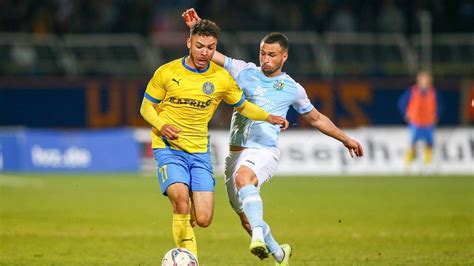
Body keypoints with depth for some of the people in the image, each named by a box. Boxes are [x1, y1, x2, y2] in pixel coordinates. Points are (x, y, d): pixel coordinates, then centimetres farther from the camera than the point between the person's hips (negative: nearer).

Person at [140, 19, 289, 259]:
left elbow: (242, 106, 17)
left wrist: (268, 117, 0)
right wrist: (161, 125, -17)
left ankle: (184, 217, 32)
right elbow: (146, 107, 3)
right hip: (168, 149, -3)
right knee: (181, 202, -26)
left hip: (199, 151, 3)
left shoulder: (222, 78, 2)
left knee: (203, 219, -5)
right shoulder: (167, 72, -5)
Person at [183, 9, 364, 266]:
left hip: (263, 152, -4)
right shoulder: (244, 71, 9)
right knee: (246, 219, 5)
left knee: (243, 177, -39)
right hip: (236, 153, 4)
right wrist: (196, 28, -12)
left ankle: (259, 235, -54)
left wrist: (345, 139, 24)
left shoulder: (293, 89, 7)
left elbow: (316, 119, 21)